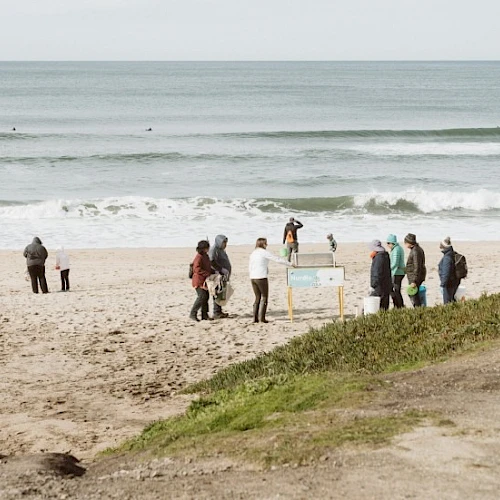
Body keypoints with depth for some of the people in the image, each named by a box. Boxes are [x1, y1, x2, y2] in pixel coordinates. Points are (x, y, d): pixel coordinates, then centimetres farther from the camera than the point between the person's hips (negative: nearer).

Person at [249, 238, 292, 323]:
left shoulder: (253, 253, 13)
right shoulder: (264, 253, -7)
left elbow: (249, 268, 15)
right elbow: (277, 259, -6)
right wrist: (290, 264, 1)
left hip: (252, 278, 7)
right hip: (261, 277, -7)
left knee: (257, 298, 13)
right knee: (264, 298, 1)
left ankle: (255, 318, 9)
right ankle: (262, 318, -4)